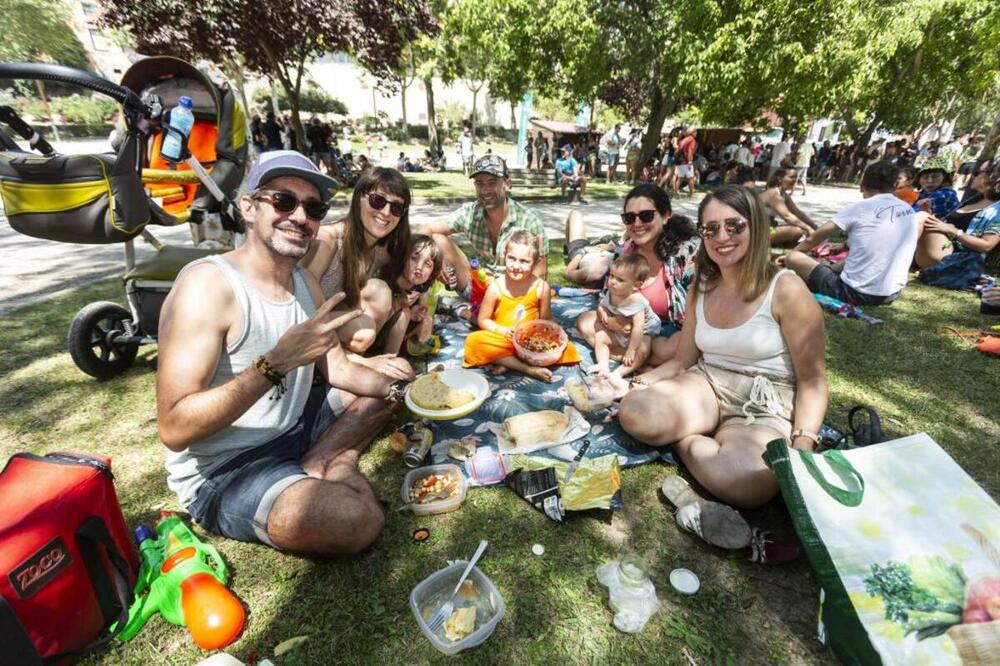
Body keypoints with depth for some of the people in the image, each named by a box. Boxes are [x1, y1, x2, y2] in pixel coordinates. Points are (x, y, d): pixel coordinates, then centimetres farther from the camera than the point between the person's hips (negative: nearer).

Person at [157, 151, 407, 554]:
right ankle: (329, 466, 2)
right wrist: (276, 362, -36)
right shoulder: (208, 283, -21)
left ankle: (313, 468, 0)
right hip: (221, 472, -8)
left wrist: (398, 388, -9)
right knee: (359, 519, -30)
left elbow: (337, 369, 7)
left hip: (294, 429, 8)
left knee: (383, 389, 15)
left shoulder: (305, 282, 2)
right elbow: (173, 429, -25)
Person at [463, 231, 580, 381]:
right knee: (474, 341, -27)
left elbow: (546, 319, 3)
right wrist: (504, 331, -18)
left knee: (565, 347, -19)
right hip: (502, 339, -1)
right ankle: (528, 369, -28)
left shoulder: (541, 287, -8)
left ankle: (506, 363, -22)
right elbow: (483, 320, -3)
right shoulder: (496, 287, -11)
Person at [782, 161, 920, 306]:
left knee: (793, 258, 1)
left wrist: (791, 254, 16)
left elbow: (812, 239, -1)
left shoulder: (860, 208, -9)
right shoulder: (910, 212, 8)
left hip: (855, 293, -7)